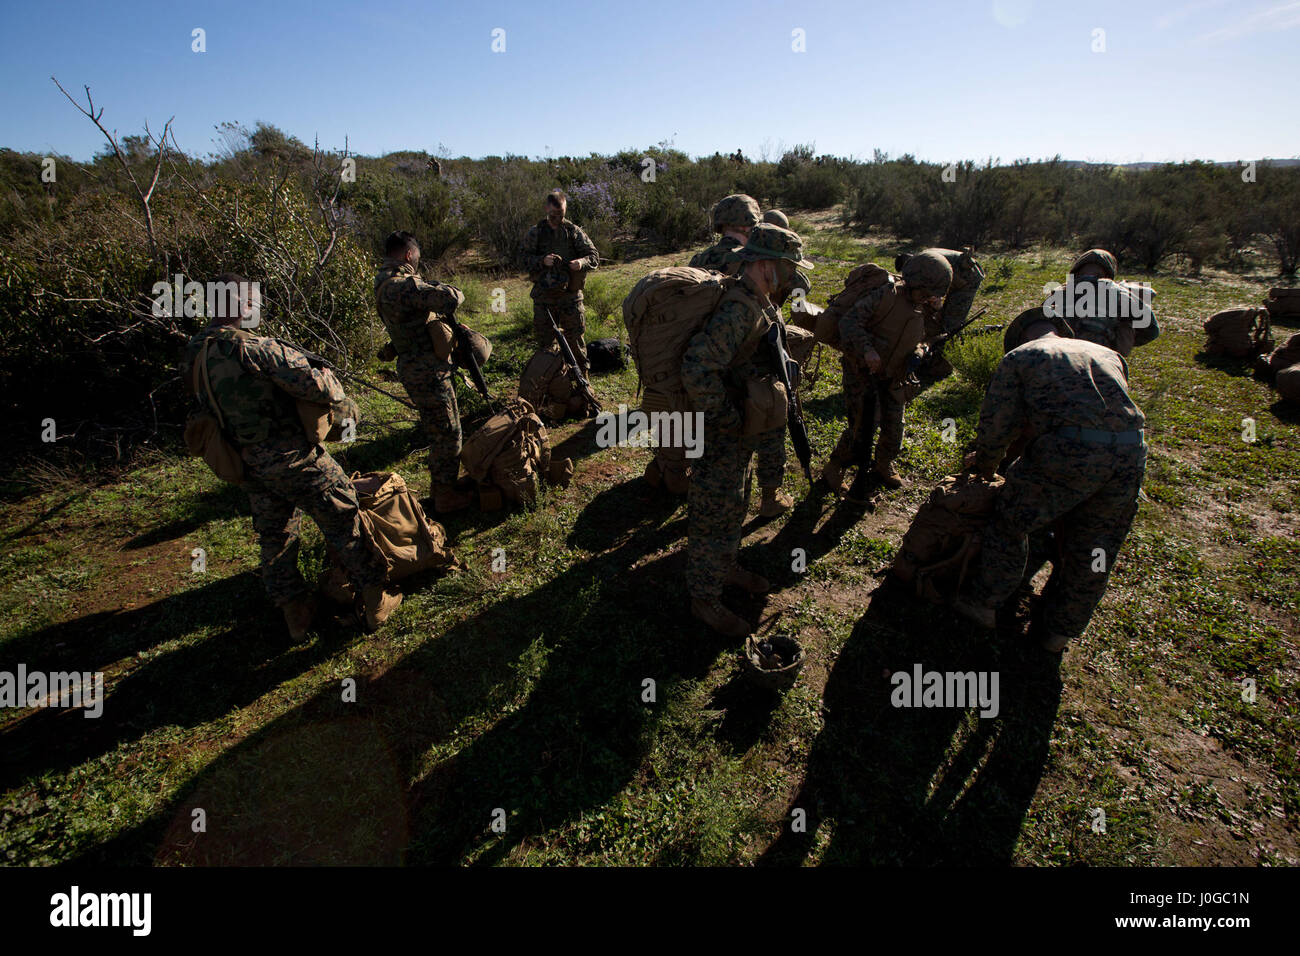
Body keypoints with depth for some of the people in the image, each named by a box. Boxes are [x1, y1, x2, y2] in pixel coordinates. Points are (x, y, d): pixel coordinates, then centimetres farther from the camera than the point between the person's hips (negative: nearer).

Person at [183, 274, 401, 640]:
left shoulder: (193, 355, 2)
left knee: (274, 537, 19)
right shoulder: (252, 348, -23)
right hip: (292, 458, -7)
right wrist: (334, 390, -5)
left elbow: (209, 405, 11)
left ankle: (296, 615, 30)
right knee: (343, 520, 6)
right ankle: (376, 600, 15)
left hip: (250, 467, 8)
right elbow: (311, 383, -26)